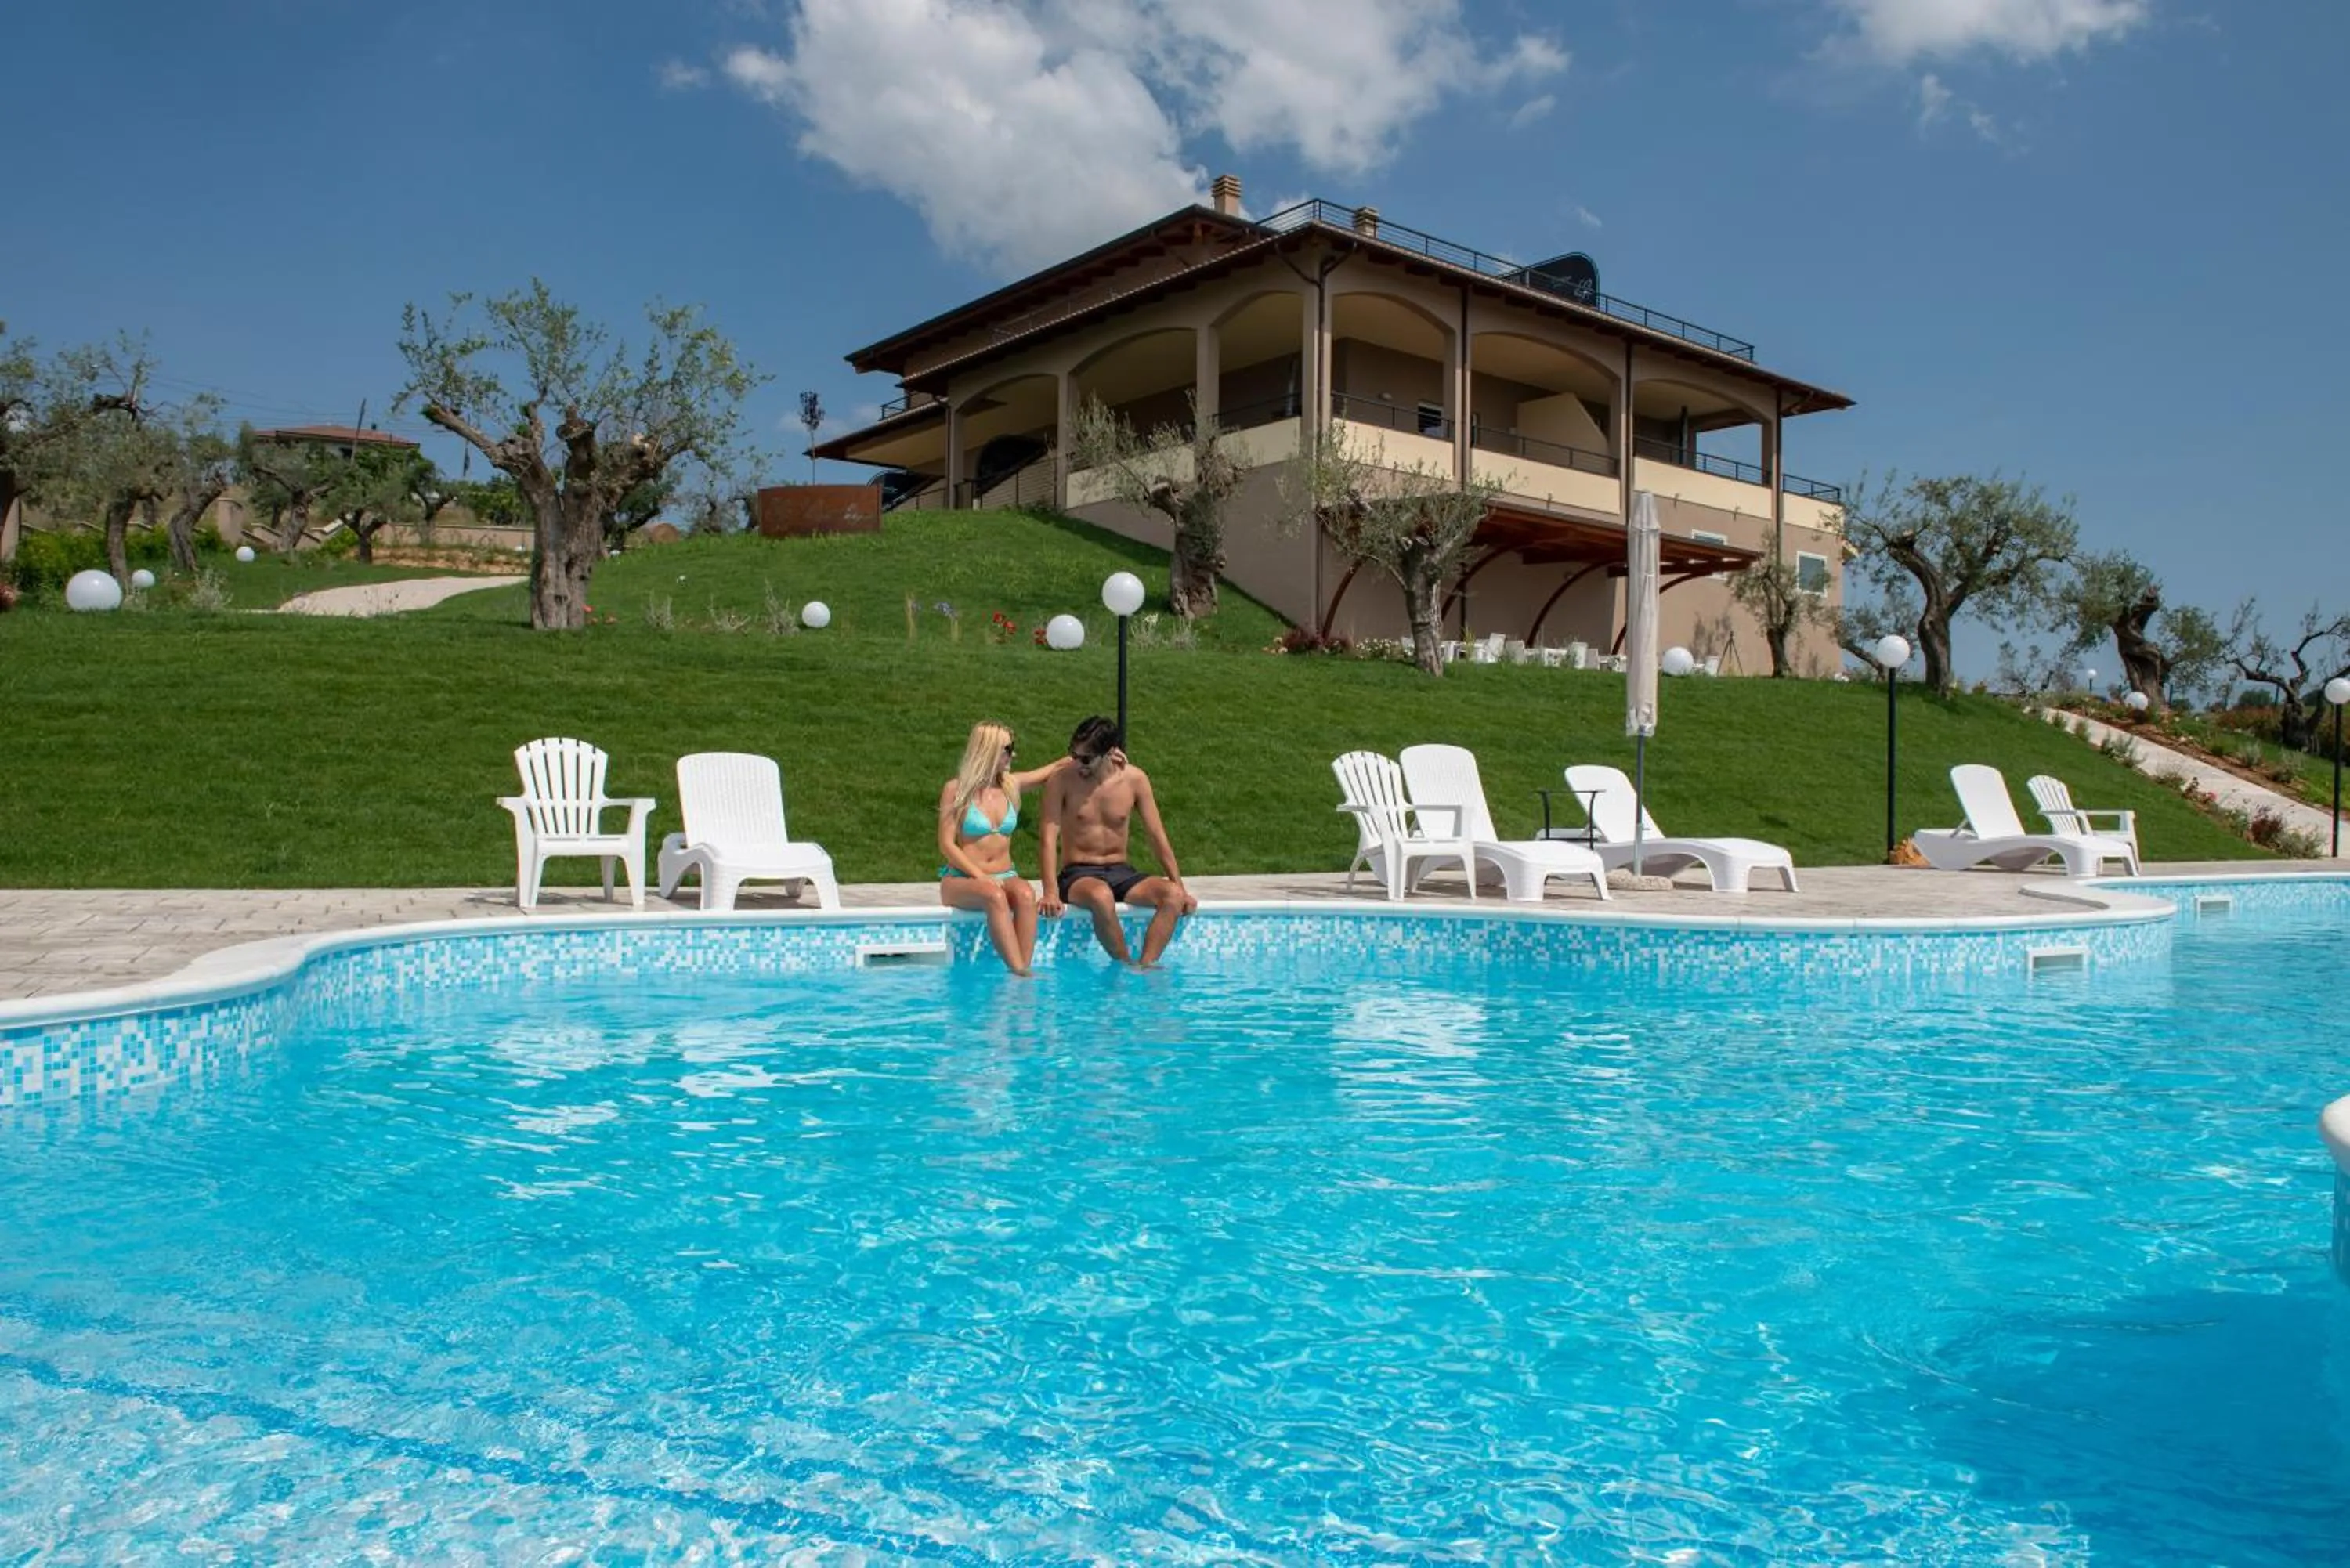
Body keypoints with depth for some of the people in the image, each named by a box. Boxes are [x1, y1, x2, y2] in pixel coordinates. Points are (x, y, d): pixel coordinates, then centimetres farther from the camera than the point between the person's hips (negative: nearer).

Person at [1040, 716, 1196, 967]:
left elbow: (1158, 837, 3)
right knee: (1101, 897, -38)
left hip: (1121, 872, 3)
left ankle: (1146, 967, -30)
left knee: (1173, 895, -24)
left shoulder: (1135, 779, -1)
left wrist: (1181, 889, -1)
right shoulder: (1061, 781, -8)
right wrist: (1051, 892, -26)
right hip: (1078, 874, -3)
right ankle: (1126, 965, -19)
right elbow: (1050, 838, -13)